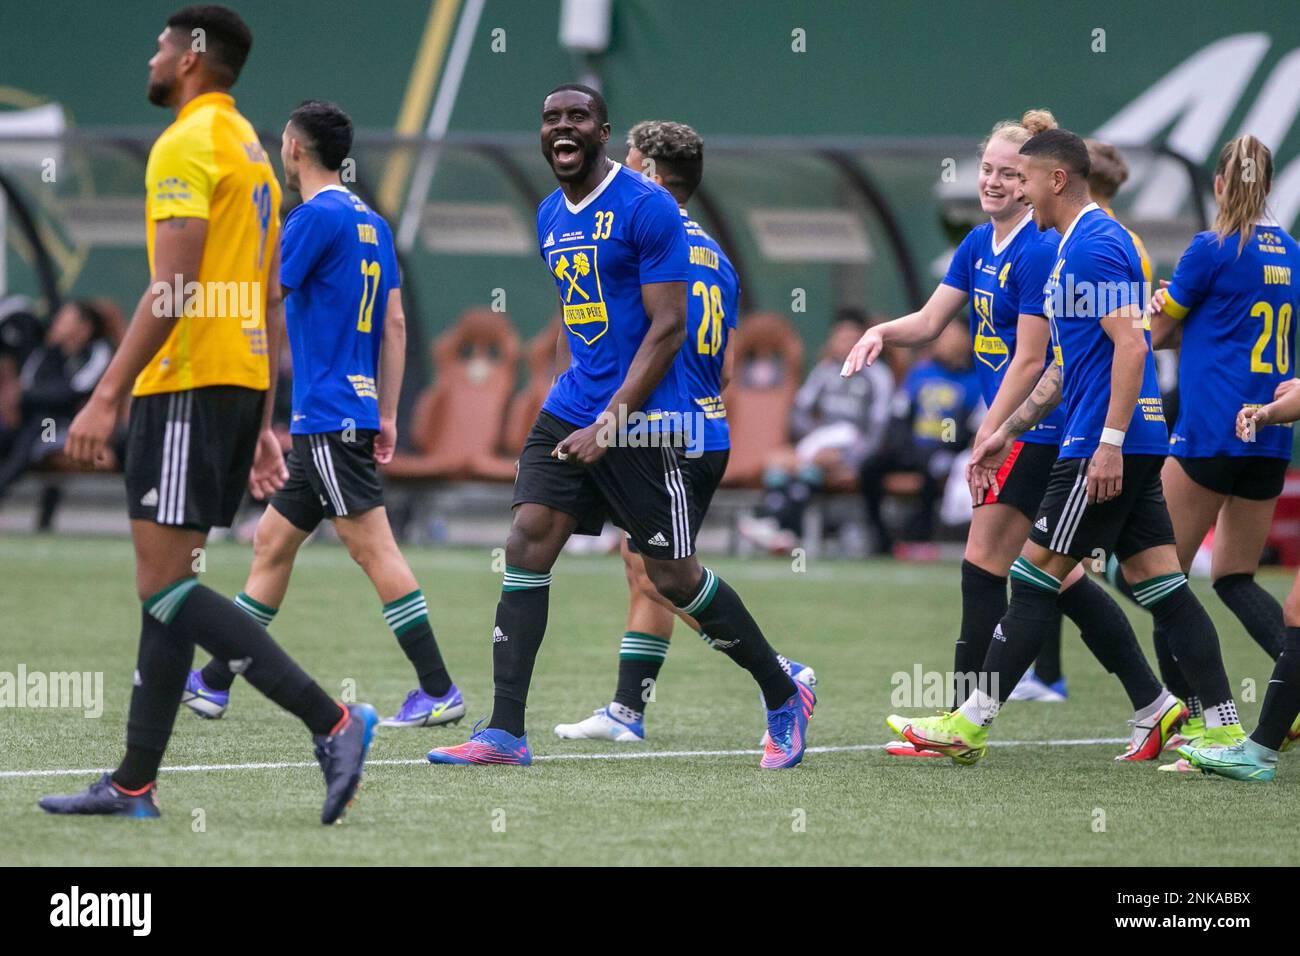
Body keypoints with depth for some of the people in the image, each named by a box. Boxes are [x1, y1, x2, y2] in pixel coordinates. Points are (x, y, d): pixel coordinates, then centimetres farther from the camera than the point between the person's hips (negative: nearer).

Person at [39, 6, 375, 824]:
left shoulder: (188, 145, -10)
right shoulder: (254, 152, 19)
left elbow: (174, 287, -19)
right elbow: (272, 307, 20)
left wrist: (109, 395, -20)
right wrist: (261, 423, 23)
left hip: (188, 385, -10)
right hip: (241, 384, 10)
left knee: (164, 584, -11)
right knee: (166, 585, 11)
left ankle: (331, 721, -20)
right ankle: (135, 783, 11)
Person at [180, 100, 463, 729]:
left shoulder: (317, 217, -11)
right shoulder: (371, 223, 15)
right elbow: (395, 325, 16)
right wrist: (387, 416, 18)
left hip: (330, 416, -9)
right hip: (340, 417, 9)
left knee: (373, 548, -11)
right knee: (272, 544, 13)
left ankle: (439, 691, -14)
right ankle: (213, 685, 19)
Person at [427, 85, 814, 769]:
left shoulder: (646, 207, -12)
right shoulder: (550, 216, 13)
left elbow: (667, 328, -15)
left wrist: (609, 422, -19)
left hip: (641, 420, -7)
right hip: (572, 406, 7)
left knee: (672, 576, -2)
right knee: (527, 544, -7)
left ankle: (785, 697, 17)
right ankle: (505, 733, -8)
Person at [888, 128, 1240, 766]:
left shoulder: (1093, 244, -12)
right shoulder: (1075, 245, 20)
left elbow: (1130, 344, -20)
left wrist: (1110, 443, -24)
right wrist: (1008, 432, 26)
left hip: (1104, 446, -10)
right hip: (1134, 447, 10)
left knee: (1037, 577, -5)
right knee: (1158, 580, 6)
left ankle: (970, 725, -1)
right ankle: (1224, 729, 2)